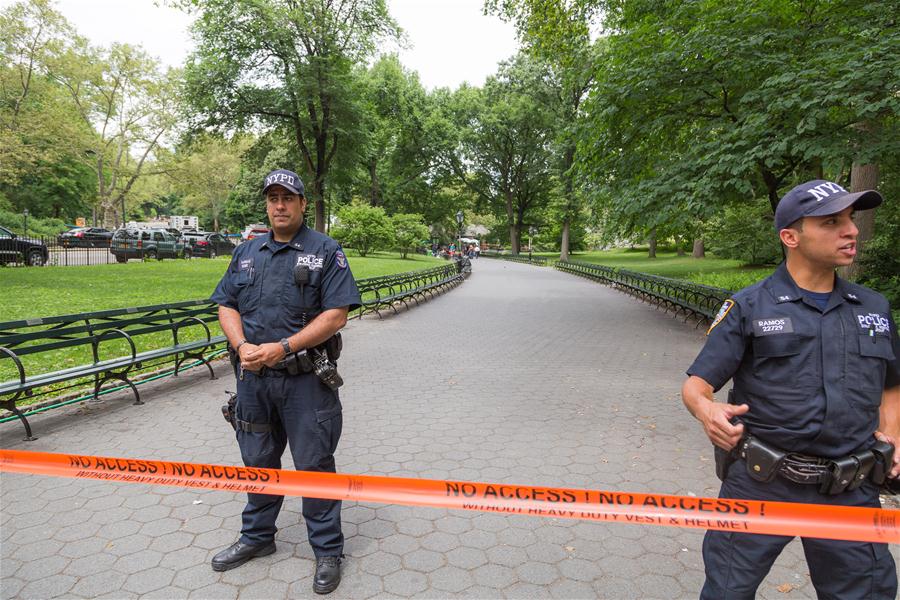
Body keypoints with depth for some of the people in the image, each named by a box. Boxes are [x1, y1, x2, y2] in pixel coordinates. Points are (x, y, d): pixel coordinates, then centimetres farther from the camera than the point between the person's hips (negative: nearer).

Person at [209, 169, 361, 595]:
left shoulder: (326, 251, -5)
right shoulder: (246, 252, 12)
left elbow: (336, 316, -13)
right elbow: (226, 306, 10)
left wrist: (281, 348, -19)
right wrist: (243, 346, -9)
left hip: (305, 379, -5)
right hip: (253, 376, 5)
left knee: (314, 464, 4)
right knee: (258, 461, 19)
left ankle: (327, 551, 21)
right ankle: (257, 537, 40)